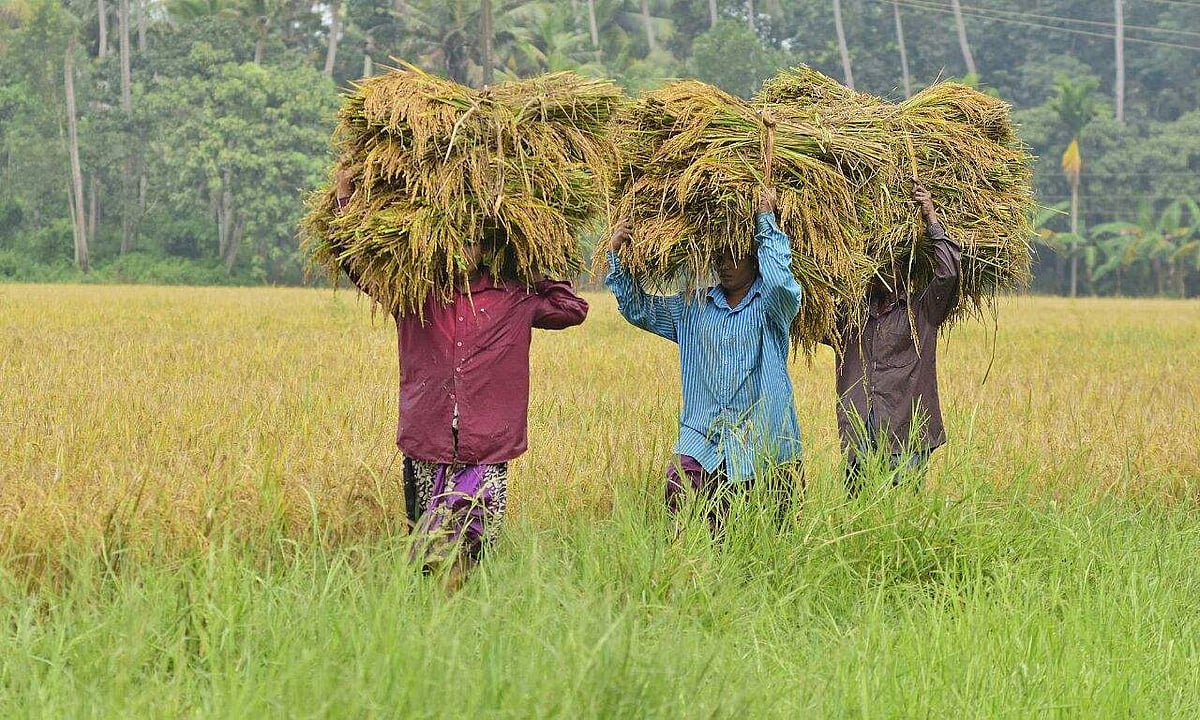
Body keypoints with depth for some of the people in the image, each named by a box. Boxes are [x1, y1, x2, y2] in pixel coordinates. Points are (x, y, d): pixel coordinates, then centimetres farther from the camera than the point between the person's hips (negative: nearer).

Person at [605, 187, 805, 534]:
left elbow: (780, 281, -22)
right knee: (679, 489, -22)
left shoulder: (771, 306, 0)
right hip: (704, 442, 4)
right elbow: (638, 309, 18)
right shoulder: (692, 308, 15)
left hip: (765, 444, -3)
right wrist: (615, 256, 7)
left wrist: (766, 219, -14)